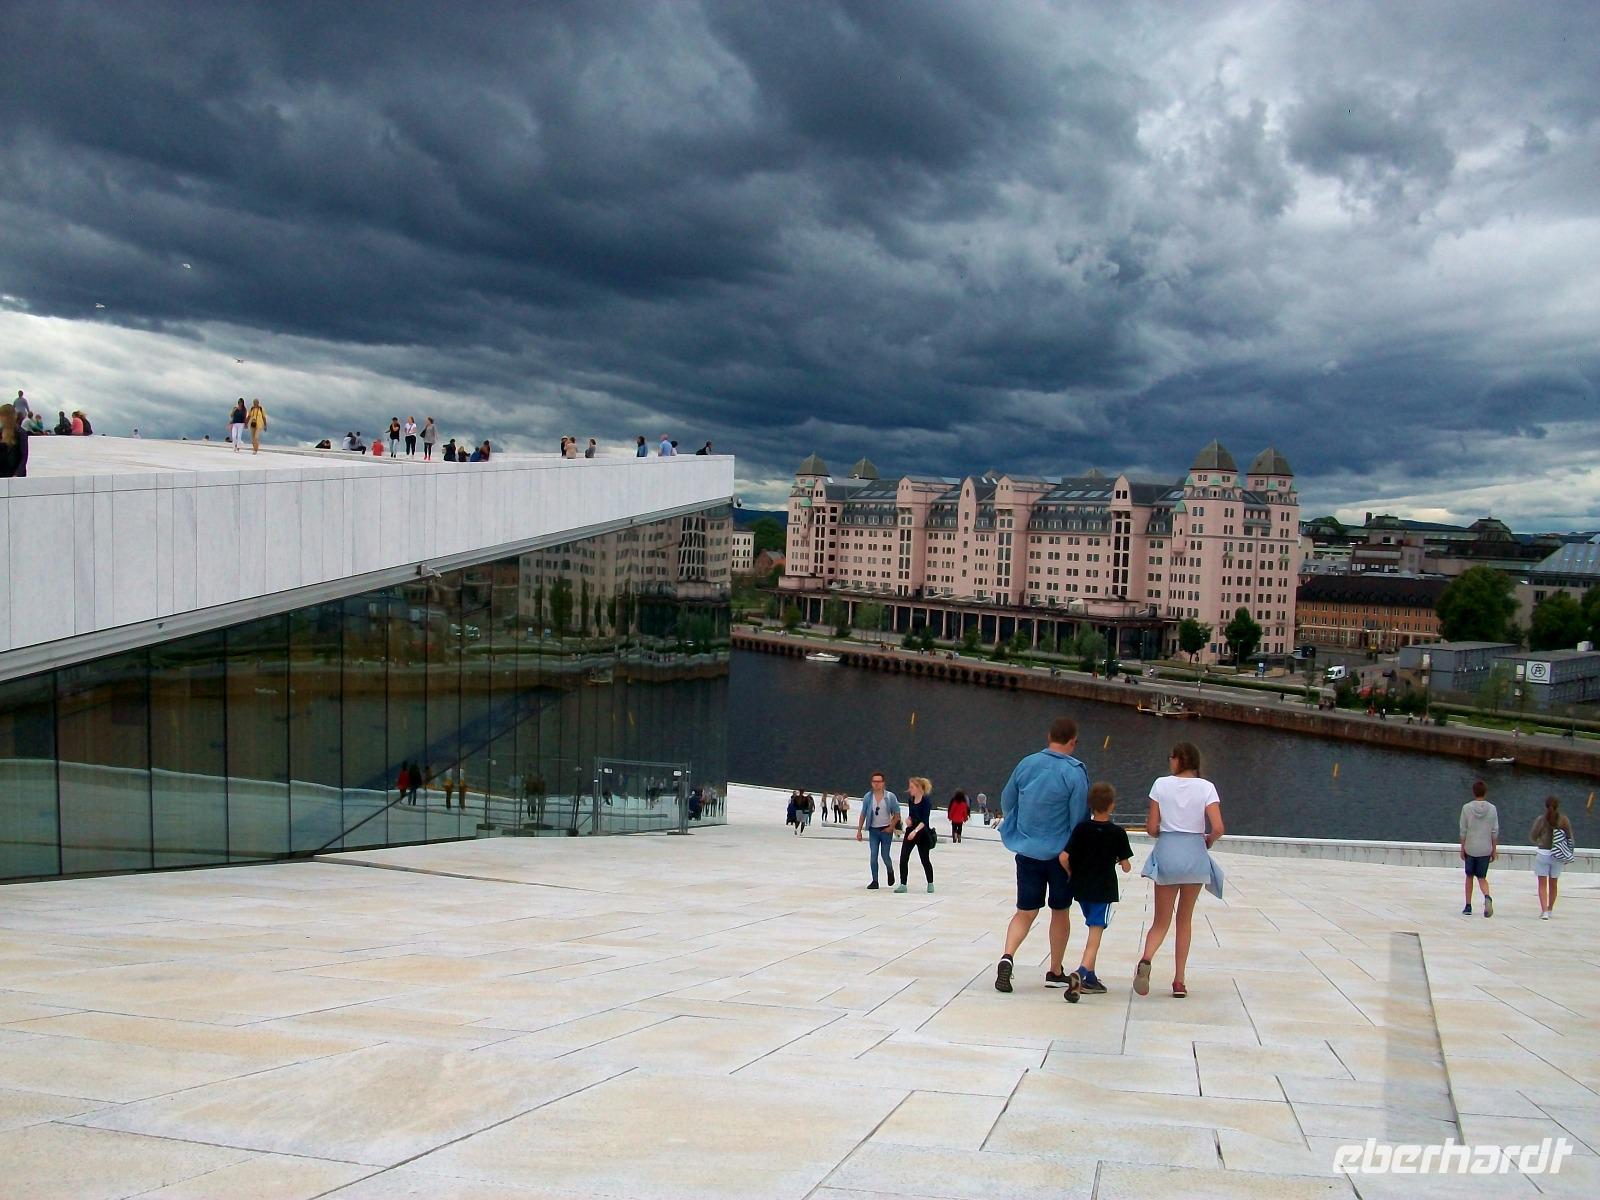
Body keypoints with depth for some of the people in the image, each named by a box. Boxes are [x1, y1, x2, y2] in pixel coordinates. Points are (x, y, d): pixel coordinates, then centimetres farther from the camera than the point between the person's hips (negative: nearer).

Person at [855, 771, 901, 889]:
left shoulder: (890, 797, -7)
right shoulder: (868, 797, -2)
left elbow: (897, 814, 0)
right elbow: (863, 815, 4)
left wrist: (891, 827, -8)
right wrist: (859, 830, 3)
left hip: (886, 830, -2)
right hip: (873, 830, 2)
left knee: (885, 855, 1)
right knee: (873, 856, -2)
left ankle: (890, 871, 33)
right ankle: (875, 881, 5)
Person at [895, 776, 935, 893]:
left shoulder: (926, 801, -15)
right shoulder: (911, 800, 6)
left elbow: (925, 820, -23)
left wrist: (915, 831, -36)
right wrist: (908, 819, -2)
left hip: (922, 833, -6)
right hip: (910, 831, 6)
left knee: (925, 859, 7)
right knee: (903, 858, -4)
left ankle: (930, 883, 25)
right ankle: (903, 884, -1)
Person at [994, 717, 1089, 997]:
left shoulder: (1026, 764, -1)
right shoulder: (1074, 772, -13)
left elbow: (1006, 802, 11)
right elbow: (1079, 819, -11)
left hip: (1027, 851, 3)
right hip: (1061, 853, -3)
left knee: (1025, 912, 8)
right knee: (1060, 911, 15)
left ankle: (1007, 957, -16)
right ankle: (1055, 972, 24)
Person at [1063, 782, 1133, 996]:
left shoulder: (1081, 829, -2)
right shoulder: (1118, 832, -7)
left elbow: (1064, 858, -10)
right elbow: (1126, 867, -4)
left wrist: (1072, 874, 8)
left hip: (1081, 888, 4)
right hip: (1104, 890, -4)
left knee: (1093, 929, 20)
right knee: (1096, 933, -7)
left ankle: (1090, 977, 23)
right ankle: (1081, 972, -28)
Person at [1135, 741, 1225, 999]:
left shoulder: (1161, 784, -2)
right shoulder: (1206, 787, -2)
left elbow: (1152, 828, -3)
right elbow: (1218, 828, -11)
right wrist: (1208, 841, 10)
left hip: (1166, 853, 0)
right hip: (1194, 854, 0)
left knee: (1161, 920, 8)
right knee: (1185, 919, 15)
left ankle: (1146, 960, -22)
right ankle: (1179, 981, 14)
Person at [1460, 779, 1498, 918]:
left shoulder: (1467, 808, -5)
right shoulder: (1492, 809, -2)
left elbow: (1463, 831, -4)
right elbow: (1495, 831, 0)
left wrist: (1462, 849, 5)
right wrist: (1494, 850, 8)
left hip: (1470, 849, -1)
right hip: (1485, 849, 1)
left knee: (1469, 876, 13)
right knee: (1482, 878, 9)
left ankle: (1468, 906, 15)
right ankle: (1487, 897, -20)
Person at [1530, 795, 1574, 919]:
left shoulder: (1540, 819, -7)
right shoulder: (1563, 819, -3)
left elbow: (1532, 837, -1)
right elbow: (1570, 838, 2)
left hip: (1543, 854, -2)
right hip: (1558, 856, 2)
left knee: (1542, 884, 2)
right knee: (1553, 884, 16)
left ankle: (1544, 911, -11)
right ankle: (1550, 909, 28)